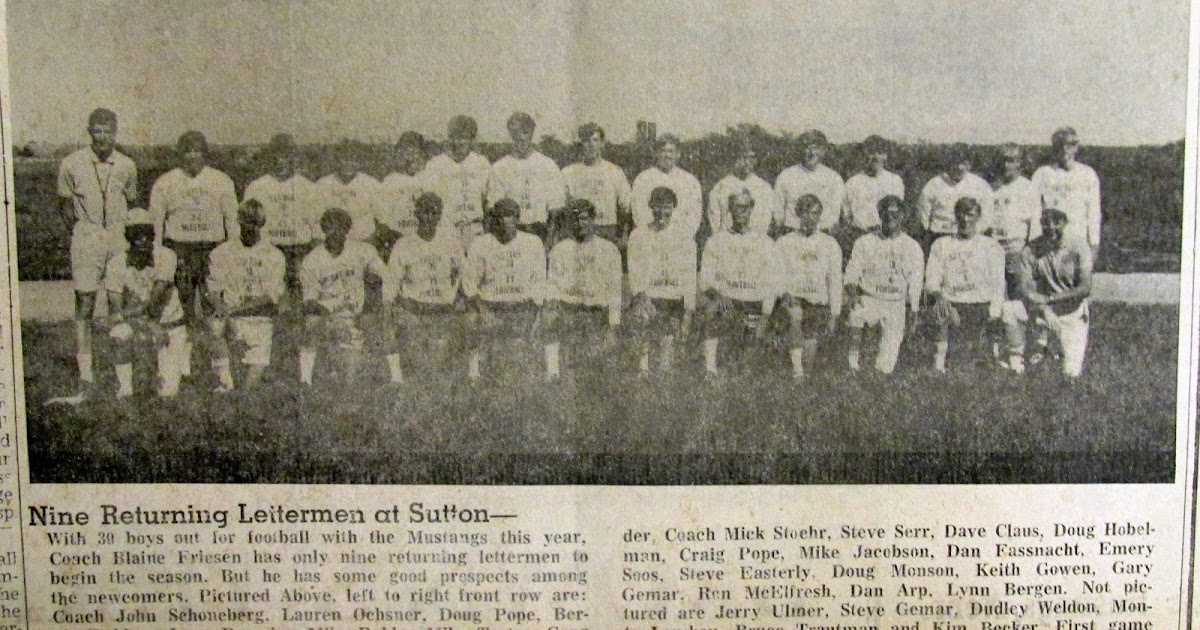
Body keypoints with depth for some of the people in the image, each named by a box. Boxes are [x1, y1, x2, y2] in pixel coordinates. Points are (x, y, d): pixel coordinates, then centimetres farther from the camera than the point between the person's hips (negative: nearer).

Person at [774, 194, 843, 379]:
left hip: (818, 302, 1)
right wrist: (784, 292, -19)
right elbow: (777, 274, 2)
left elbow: (835, 280, 9)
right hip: (793, 299, -1)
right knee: (794, 312, -37)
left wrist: (834, 315, 5)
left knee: (809, 358, -8)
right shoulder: (784, 243, 6)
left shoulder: (831, 244, 9)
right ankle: (796, 366, -40)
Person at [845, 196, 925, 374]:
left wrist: (913, 315, 4)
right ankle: (854, 355, -22)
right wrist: (852, 292, -21)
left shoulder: (913, 247, 5)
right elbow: (852, 273, -1)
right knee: (857, 314, -37)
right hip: (868, 299, -1)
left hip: (896, 305, 1)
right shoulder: (864, 242, 2)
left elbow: (915, 284, 7)